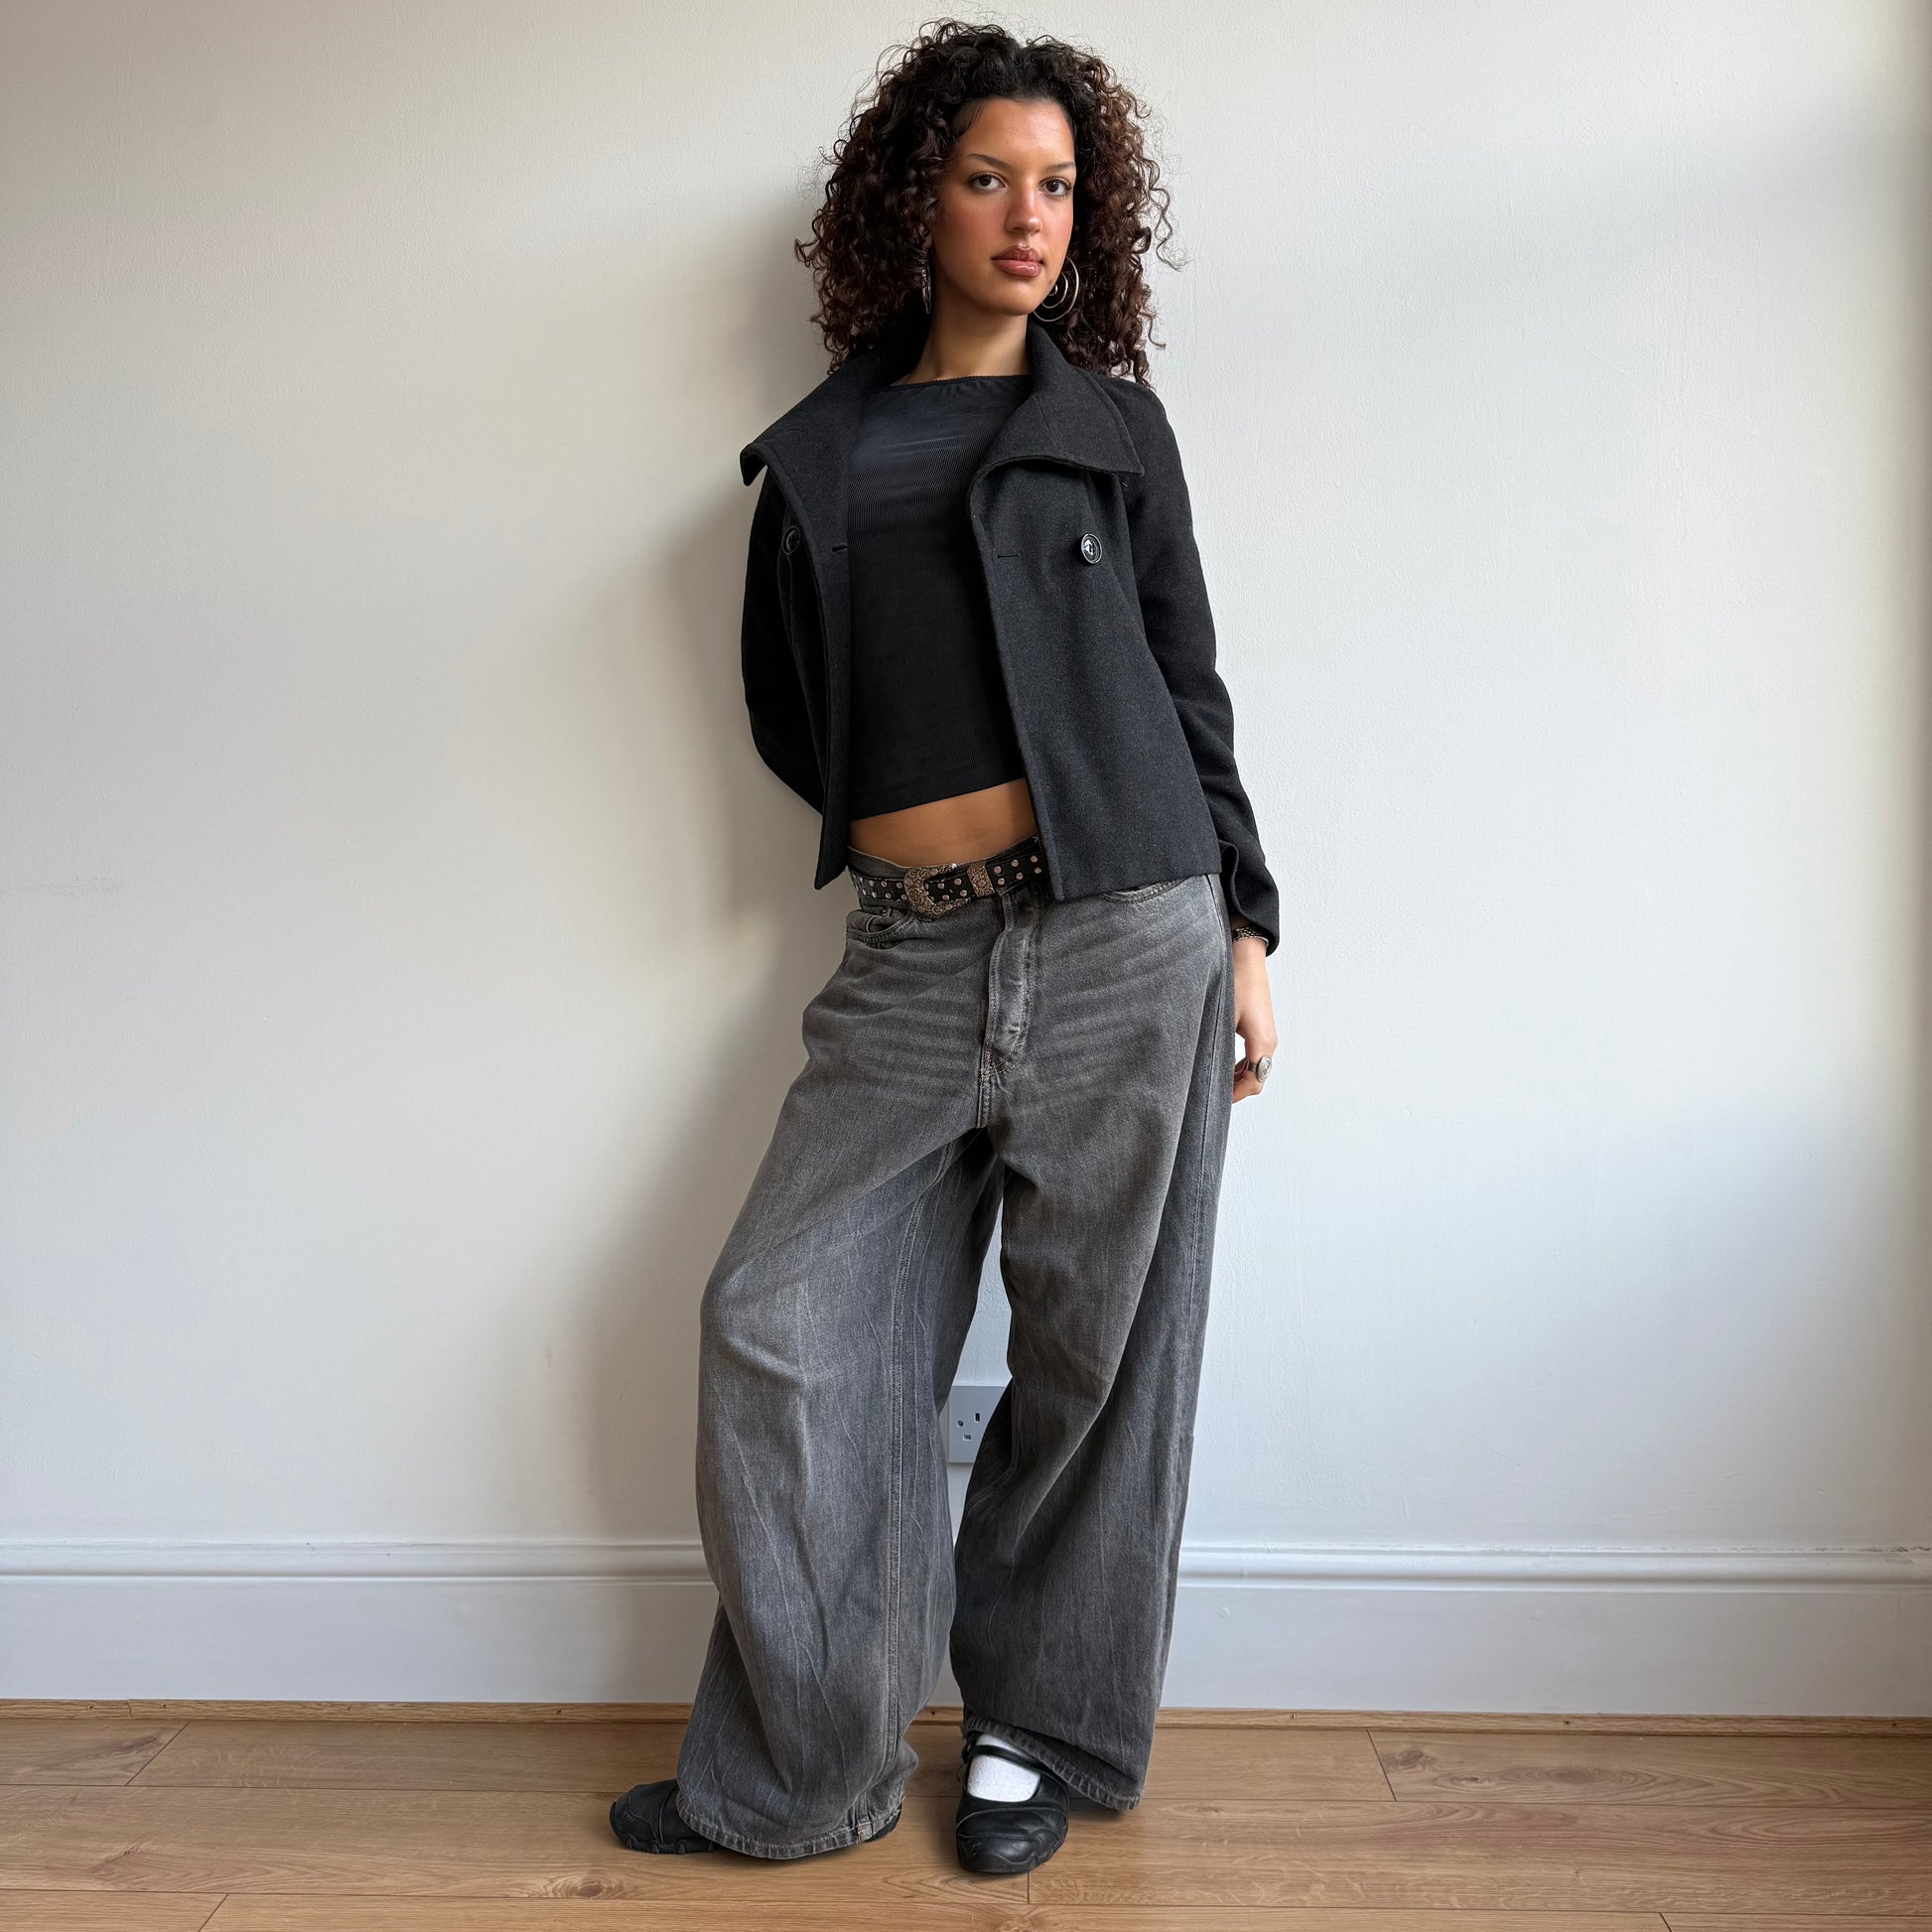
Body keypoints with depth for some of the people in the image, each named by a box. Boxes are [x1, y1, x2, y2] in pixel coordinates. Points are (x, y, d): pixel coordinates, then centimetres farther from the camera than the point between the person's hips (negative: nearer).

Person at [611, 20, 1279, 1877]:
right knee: (782, 1324, -3)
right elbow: (784, 709, 18)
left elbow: (1188, 695, 10)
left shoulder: (1112, 425, 10)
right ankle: (802, 1770, 13)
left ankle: (1038, 1734, 23)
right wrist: (913, 820, 6)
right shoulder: (814, 454, 14)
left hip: (1125, 936, -2)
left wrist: (1244, 925, 5)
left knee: (1093, 1356, 3)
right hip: (912, 960, 2)